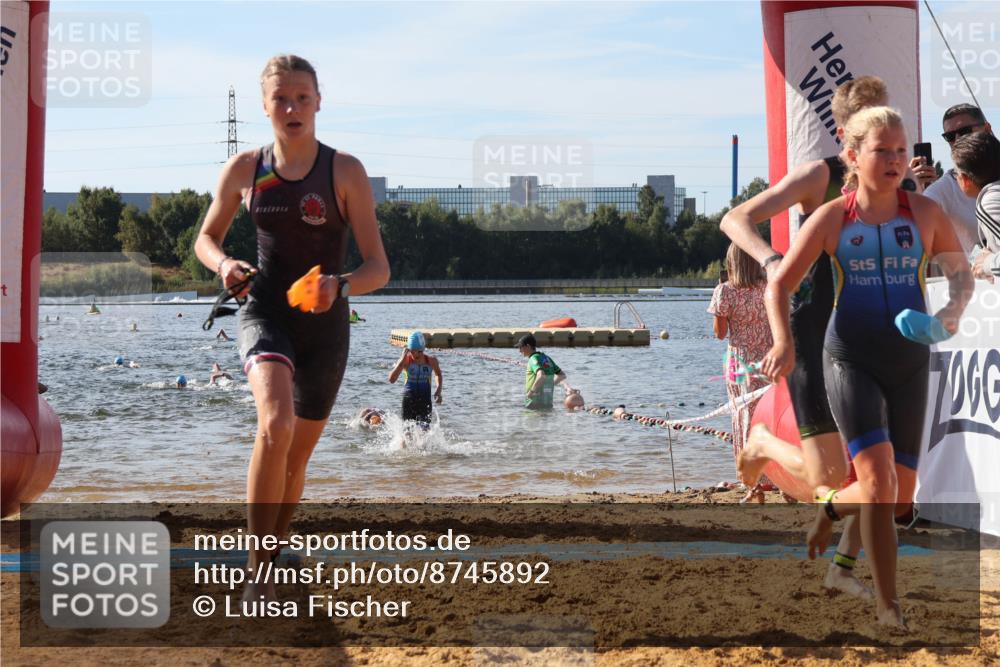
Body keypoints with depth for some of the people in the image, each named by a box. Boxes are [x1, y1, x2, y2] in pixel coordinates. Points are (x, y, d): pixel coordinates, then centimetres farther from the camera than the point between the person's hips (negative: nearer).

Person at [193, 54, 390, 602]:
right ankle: (258, 575, -25)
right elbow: (206, 237, 14)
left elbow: (378, 268, -9)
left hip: (325, 325, 1)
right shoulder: (244, 169, -1)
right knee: (274, 424, -28)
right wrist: (223, 265, -9)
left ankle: (272, 555, 36)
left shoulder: (345, 172, -7)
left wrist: (339, 287, -30)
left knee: (296, 457, 12)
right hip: (265, 314, -1)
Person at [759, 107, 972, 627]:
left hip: (908, 365, 3)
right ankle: (887, 602, -6)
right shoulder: (831, 218, -5)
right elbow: (779, 287, -1)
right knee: (879, 482, -19)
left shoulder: (926, 213, -2)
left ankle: (828, 504, 40)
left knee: (900, 498, 6)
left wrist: (954, 309, -13)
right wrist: (784, 343, -18)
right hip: (850, 362, -3)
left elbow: (961, 273, 10)